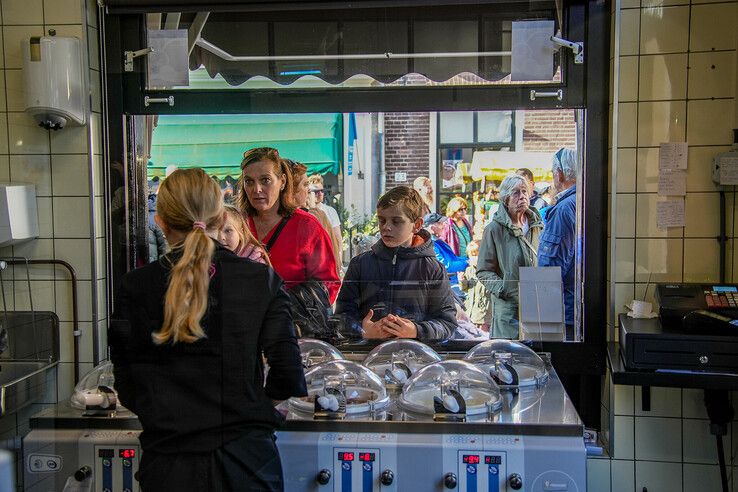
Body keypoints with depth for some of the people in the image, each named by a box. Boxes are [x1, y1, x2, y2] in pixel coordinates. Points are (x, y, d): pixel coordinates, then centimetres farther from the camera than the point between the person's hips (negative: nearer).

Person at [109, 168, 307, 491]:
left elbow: (128, 390, -2)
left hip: (169, 464, 0)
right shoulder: (262, 280, -7)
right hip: (246, 459, 0)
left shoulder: (135, 288, -7)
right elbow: (288, 376, -8)